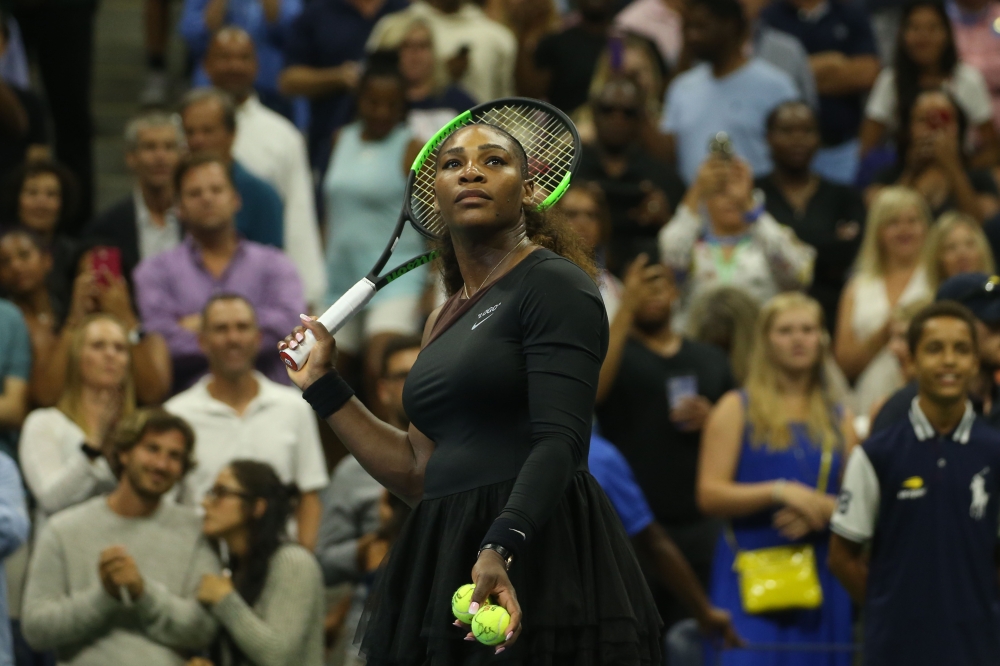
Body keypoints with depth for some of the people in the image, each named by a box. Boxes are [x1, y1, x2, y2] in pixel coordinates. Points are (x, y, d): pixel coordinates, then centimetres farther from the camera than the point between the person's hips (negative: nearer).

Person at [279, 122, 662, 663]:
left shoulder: (554, 284, -5)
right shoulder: (445, 320, 19)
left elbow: (559, 441, -16)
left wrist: (500, 550, -31)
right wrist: (323, 386, 21)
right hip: (444, 557, 7)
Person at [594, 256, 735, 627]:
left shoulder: (711, 361, 17)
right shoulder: (618, 351, 4)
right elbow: (593, 387, -19)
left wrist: (710, 420, -2)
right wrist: (625, 310, -22)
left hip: (697, 524, 4)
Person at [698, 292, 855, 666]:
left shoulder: (838, 418, 14)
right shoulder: (737, 409, 4)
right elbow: (709, 495, -5)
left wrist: (823, 509, -9)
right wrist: (779, 491, -16)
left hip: (819, 576, 3)